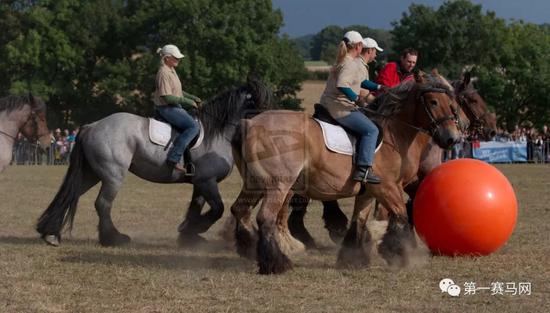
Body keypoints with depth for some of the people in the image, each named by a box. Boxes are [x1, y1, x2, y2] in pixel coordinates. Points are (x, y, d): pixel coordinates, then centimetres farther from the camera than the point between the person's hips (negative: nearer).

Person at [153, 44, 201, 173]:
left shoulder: (171, 70, 13)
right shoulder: (163, 73, -19)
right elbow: (167, 97, -24)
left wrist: (192, 98, 13)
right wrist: (187, 101, -19)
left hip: (175, 106, 11)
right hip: (166, 108, -11)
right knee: (193, 126, -24)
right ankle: (174, 158, -30)